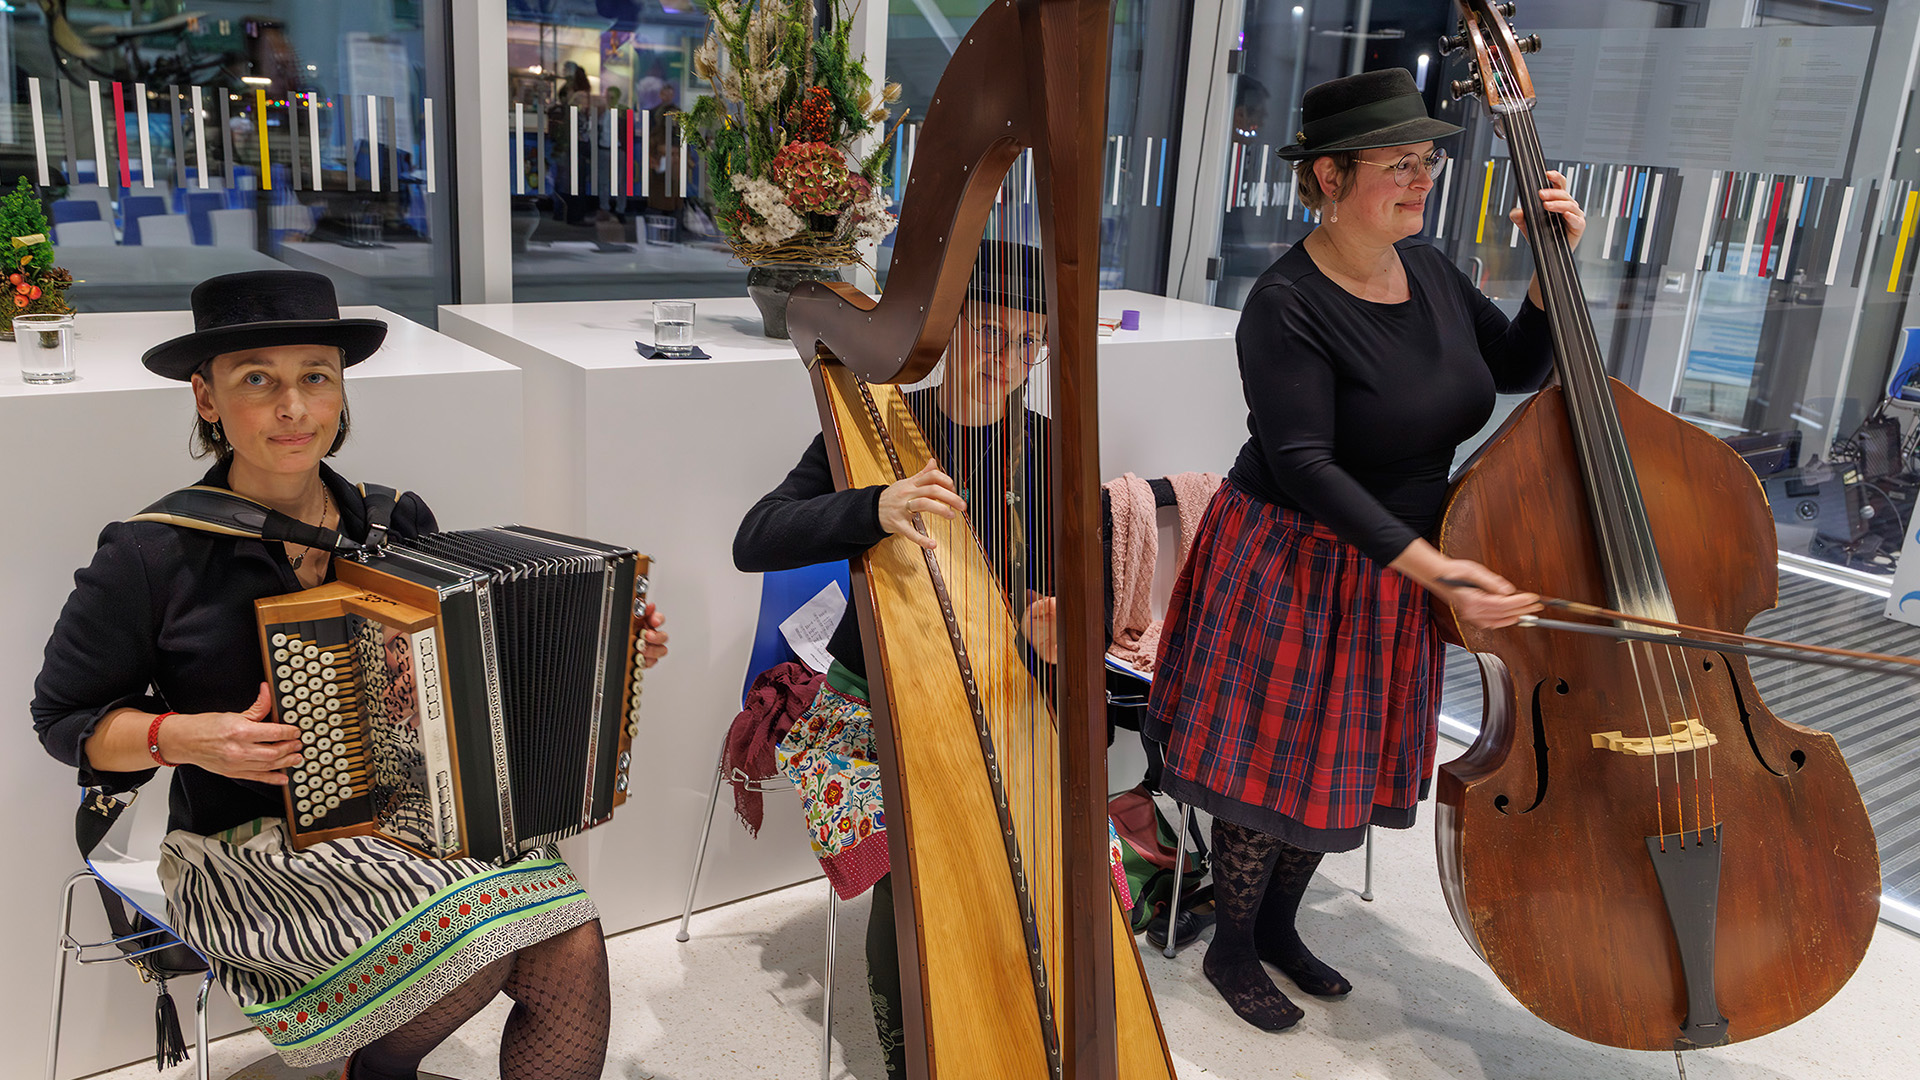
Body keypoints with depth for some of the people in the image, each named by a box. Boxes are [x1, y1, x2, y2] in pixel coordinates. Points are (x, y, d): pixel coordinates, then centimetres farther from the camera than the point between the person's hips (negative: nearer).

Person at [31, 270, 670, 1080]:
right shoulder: (155, 559, -8)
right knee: (488, 939, -25)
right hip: (249, 855, -3)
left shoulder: (400, 523, 2)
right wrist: (180, 737, -15)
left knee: (574, 955, -20)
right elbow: (65, 717, 3)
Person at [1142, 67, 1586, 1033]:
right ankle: (1231, 948, 28)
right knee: (1277, 766, 4)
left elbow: (1520, 368, 12)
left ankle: (1278, 926, 40)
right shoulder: (1287, 306, -21)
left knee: (1344, 762, 19)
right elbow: (1304, 465, -27)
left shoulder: (1427, 270, 2)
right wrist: (1430, 565, -34)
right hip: (1294, 572, -7)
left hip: (1393, 574, 8)